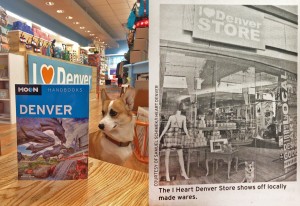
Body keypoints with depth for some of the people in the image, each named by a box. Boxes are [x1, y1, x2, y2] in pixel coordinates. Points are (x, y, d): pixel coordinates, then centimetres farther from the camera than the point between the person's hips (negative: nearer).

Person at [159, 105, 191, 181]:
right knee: (167, 155, -1)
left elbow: (184, 128, 8)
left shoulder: (183, 117, 8)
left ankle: (183, 172, 22)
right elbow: (166, 127, 5)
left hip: (178, 137, 2)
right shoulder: (171, 117, 4)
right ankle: (167, 173, 10)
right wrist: (160, 137, 1)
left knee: (181, 155, 5)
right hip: (169, 136, -2)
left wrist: (188, 137, -5)